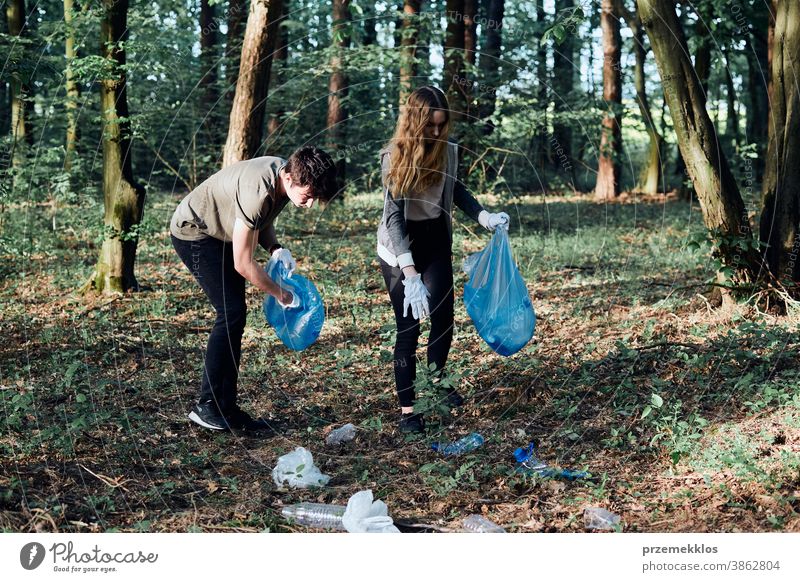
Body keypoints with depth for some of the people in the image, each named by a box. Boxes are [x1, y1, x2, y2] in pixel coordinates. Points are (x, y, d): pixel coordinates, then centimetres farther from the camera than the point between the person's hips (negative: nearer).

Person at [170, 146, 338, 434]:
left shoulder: (285, 172, -9)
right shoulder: (257, 192, -36)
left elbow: (264, 219, 12)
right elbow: (243, 265, -29)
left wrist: (276, 249, -7)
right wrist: (279, 293, -16)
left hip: (219, 234, 9)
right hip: (193, 232, -9)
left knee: (234, 315, 4)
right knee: (231, 313, -16)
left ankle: (226, 407, 7)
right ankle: (206, 406, -9)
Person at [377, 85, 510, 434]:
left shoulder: (447, 150, -6)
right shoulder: (395, 156, -19)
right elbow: (394, 216, -24)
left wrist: (483, 216, -2)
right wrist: (410, 273, -31)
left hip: (436, 241, 4)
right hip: (400, 247, -4)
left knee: (443, 315, 7)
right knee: (408, 326, -4)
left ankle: (437, 380, 34)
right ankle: (407, 409, 6)